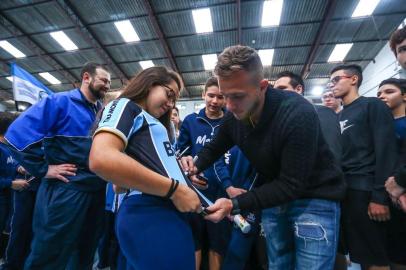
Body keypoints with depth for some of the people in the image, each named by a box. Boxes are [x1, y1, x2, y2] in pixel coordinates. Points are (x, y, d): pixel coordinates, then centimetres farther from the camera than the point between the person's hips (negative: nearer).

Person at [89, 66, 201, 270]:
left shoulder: (151, 122, 22)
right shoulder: (126, 106, -2)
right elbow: (101, 159, -21)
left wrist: (179, 165, 5)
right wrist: (175, 189, -18)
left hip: (162, 212, 9)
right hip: (153, 214, -9)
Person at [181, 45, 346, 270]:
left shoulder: (299, 114, -29)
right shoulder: (233, 116, -10)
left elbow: (291, 185, -27)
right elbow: (213, 148, 6)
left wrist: (235, 205, -31)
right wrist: (195, 165, -16)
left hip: (314, 198, -5)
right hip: (274, 197, 5)